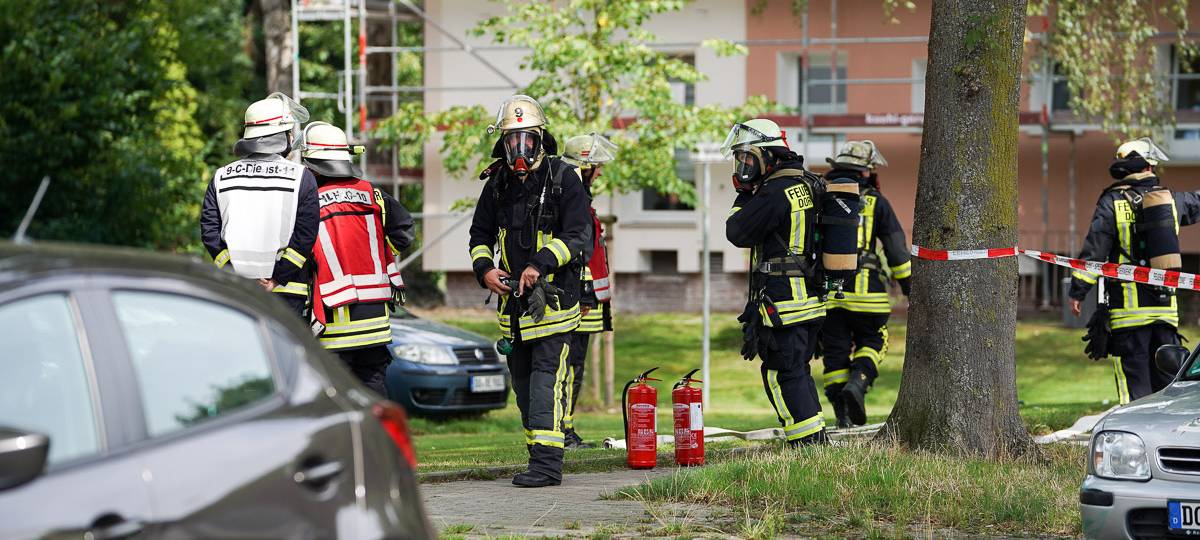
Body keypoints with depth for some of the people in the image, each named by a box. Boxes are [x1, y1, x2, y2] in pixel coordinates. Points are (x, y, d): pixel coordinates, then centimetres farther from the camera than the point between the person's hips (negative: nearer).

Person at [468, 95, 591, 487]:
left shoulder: (563, 178, -6)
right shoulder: (497, 183, 10)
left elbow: (577, 236, -10)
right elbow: (480, 234, 18)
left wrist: (540, 264, -22)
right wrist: (485, 269, -2)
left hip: (553, 296, -6)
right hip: (512, 298, 6)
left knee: (546, 377, -14)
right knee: (523, 383, 10)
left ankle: (546, 461, -19)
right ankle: (539, 457, 18)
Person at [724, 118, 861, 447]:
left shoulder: (776, 192, -16)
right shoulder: (812, 185, 14)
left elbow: (738, 233, -11)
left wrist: (744, 194, 0)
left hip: (782, 303, -9)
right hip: (814, 299, 9)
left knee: (782, 374, -5)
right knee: (798, 371, 16)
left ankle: (809, 446, -9)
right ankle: (819, 444, 19)